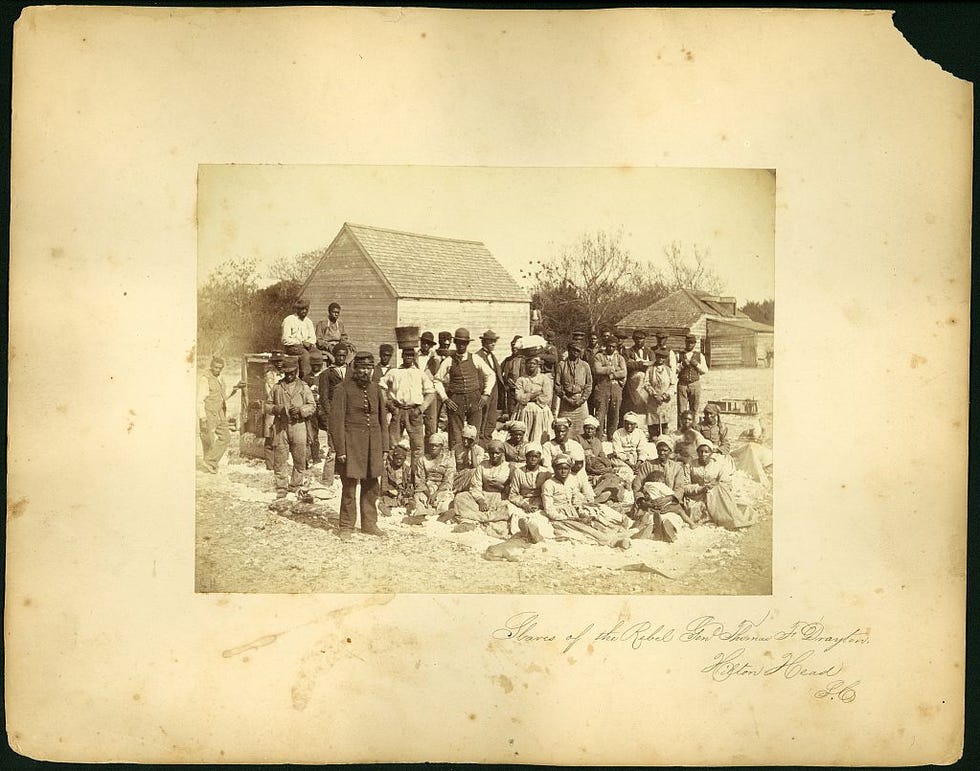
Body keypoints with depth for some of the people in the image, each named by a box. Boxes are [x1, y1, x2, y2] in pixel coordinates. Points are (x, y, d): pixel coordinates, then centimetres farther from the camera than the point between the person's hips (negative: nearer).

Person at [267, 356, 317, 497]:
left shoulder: (303, 387, 7)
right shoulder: (277, 387, 10)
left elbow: (312, 406, 6)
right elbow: (269, 405, 14)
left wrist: (300, 410, -12)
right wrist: (277, 409, -8)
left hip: (298, 425, 0)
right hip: (280, 426, 1)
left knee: (300, 458, 2)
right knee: (280, 459, 0)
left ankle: (296, 485, 16)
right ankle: (281, 487, 8)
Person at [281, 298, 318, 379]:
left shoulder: (308, 321, 19)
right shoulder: (288, 320, 0)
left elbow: (313, 338, 16)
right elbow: (285, 340, -8)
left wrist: (308, 343, -7)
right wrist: (301, 343, -13)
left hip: (306, 346, 6)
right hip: (291, 347, -6)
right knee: (305, 353, -33)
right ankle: (304, 378, -37)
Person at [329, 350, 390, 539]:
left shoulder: (375, 389, 12)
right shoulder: (342, 389, -5)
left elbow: (382, 420, 17)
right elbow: (336, 422, -8)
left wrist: (384, 447, 12)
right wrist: (340, 449, -12)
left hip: (373, 445, 5)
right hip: (351, 444, -5)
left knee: (372, 486, 9)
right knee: (349, 486, -2)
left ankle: (369, 523, 20)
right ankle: (347, 526, 9)